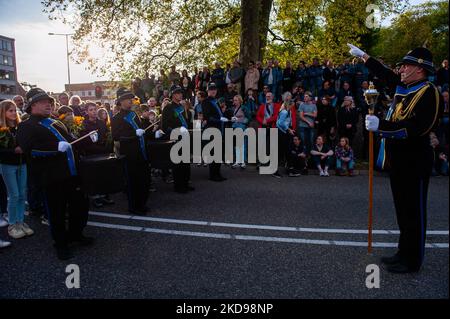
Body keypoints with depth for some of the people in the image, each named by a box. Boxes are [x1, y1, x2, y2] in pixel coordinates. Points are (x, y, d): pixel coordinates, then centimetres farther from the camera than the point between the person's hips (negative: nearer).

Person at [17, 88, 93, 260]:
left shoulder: (56, 123, 19)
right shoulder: (26, 127, -3)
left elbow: (71, 140, 30)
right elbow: (29, 149, -20)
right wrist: (57, 147, -27)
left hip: (72, 173, 7)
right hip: (52, 178, -7)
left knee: (81, 205, 15)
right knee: (57, 212, 5)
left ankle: (75, 235, 37)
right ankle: (61, 244, 24)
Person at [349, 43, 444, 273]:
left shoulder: (429, 93, -15)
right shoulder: (403, 87, 10)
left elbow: (417, 127, -27)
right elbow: (385, 73, 26)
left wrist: (380, 125, -28)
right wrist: (363, 56, 33)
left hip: (414, 162, -9)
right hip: (398, 159, 9)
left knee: (413, 211, 2)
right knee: (402, 209, 15)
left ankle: (412, 261, 15)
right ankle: (404, 253, 28)